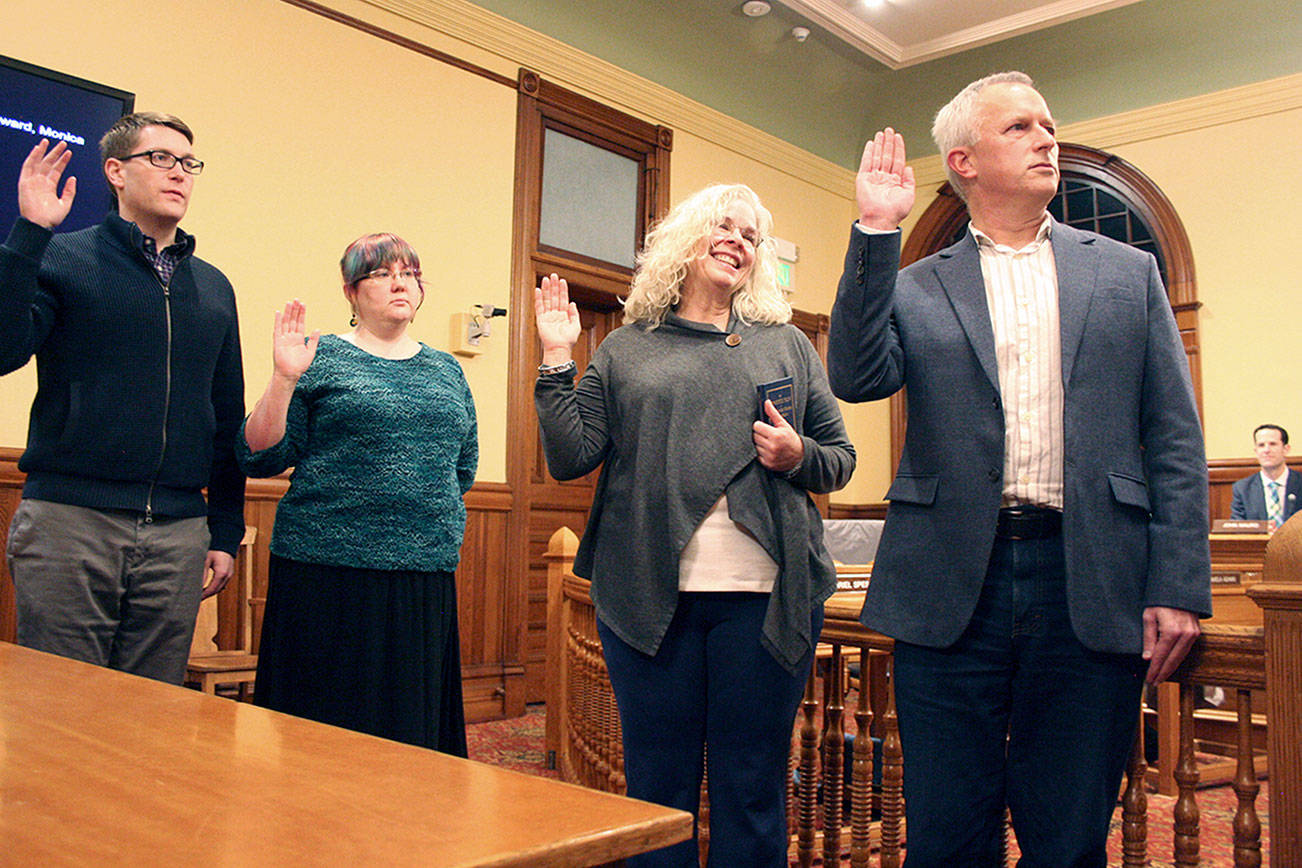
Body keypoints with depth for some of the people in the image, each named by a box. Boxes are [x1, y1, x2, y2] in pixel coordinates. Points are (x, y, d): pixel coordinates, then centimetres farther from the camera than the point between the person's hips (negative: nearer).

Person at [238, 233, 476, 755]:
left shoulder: (447, 372, 15)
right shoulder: (322, 359, 2)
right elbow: (260, 456, -3)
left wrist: (433, 510, 12)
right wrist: (284, 380, -13)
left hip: (426, 577, 4)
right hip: (329, 573, -4)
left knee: (411, 730, 9)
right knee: (327, 727, 1)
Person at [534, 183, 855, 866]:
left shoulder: (787, 346, 14)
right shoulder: (625, 351, 11)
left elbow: (841, 460, 13)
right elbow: (570, 459, 3)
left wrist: (799, 456, -7)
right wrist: (556, 360, -2)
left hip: (763, 597, 1)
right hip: (648, 597, 0)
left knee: (753, 792, 8)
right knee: (657, 790, 9)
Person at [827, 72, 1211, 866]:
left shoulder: (1128, 273, 12)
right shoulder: (915, 287, 9)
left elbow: (1174, 438, 7)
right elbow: (859, 378, -10)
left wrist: (1179, 586, -2)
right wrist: (876, 232, -9)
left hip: (1089, 587, 1)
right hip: (953, 586, -1)